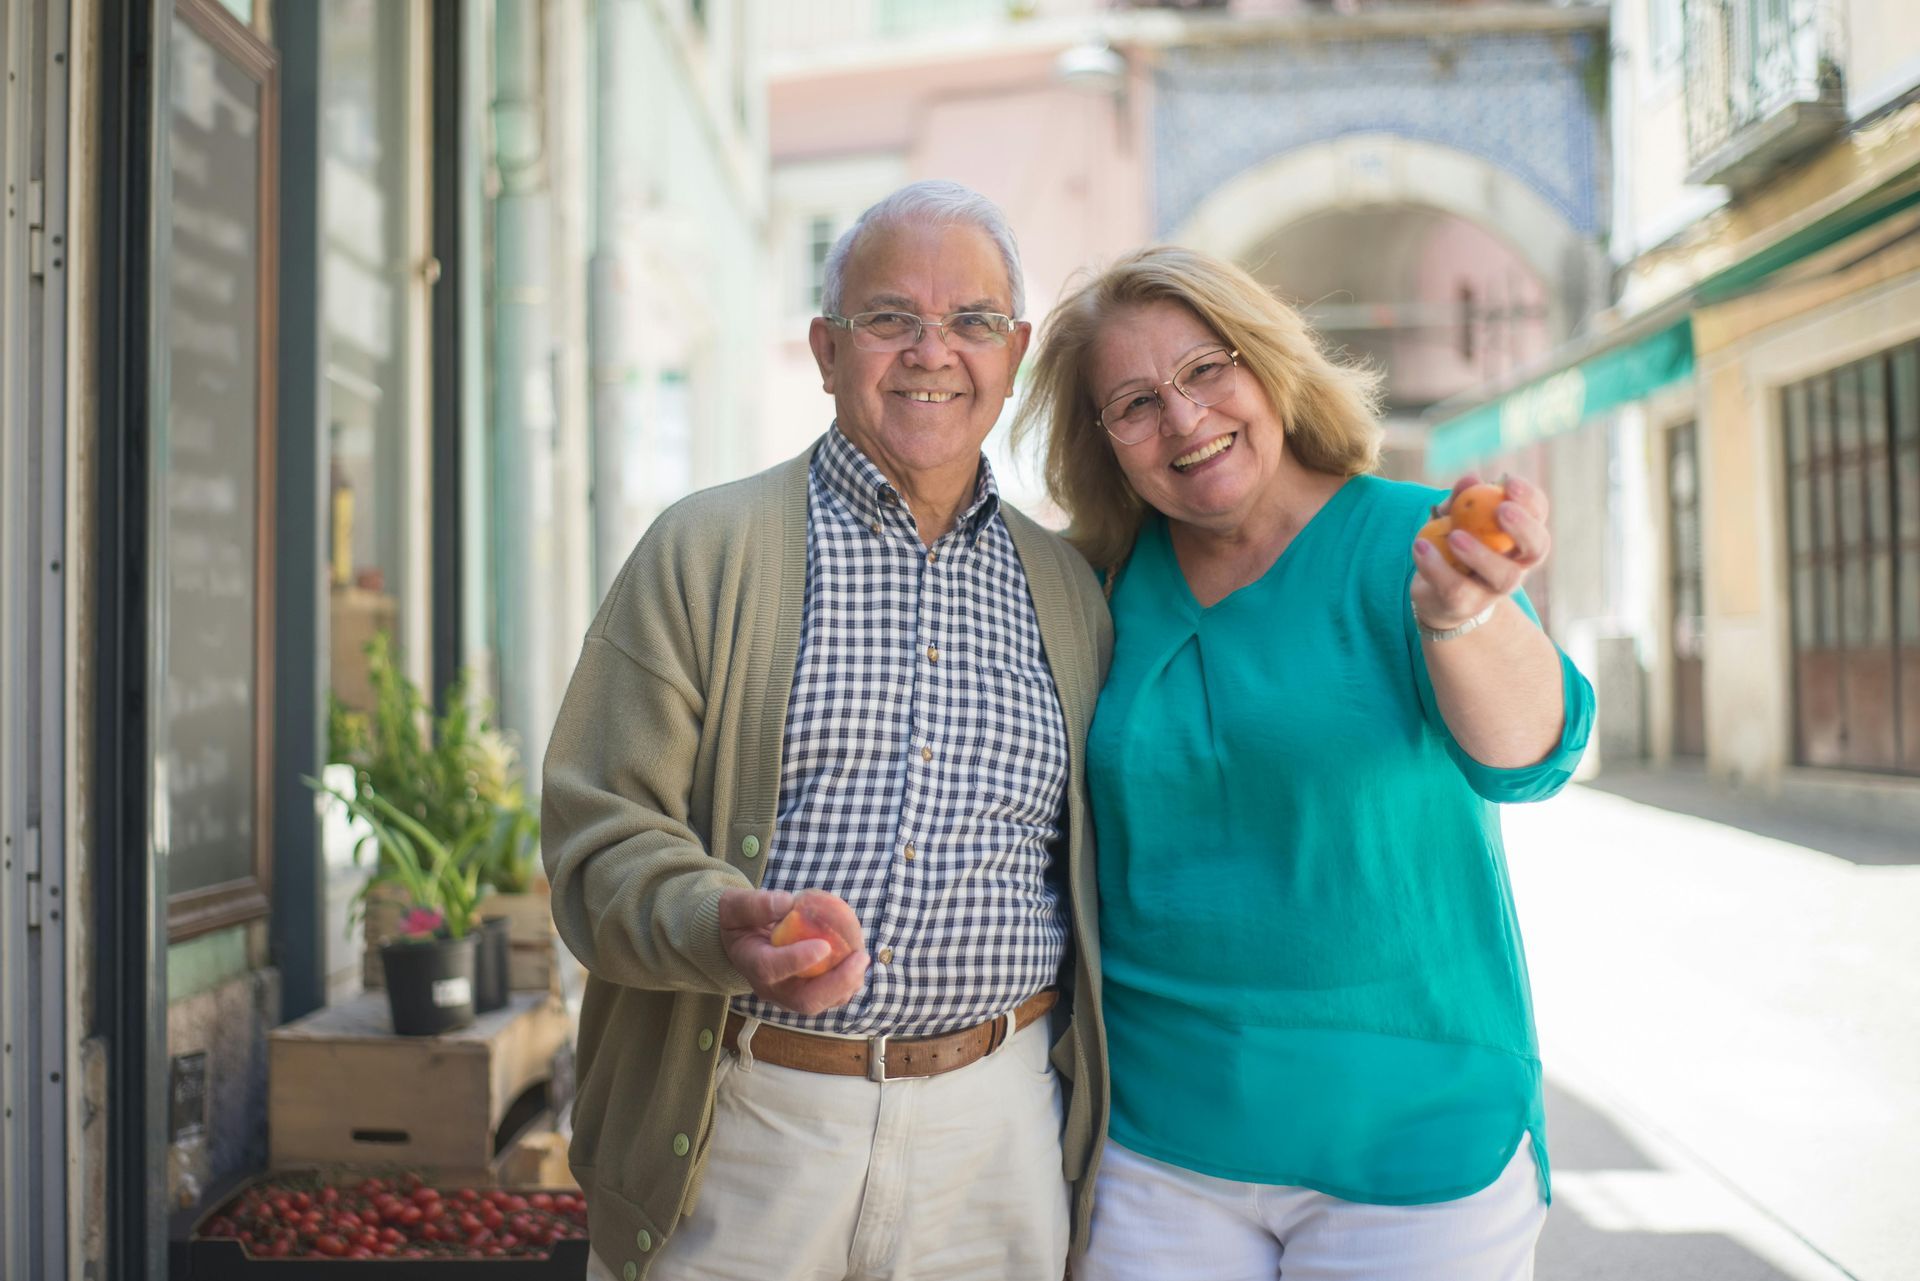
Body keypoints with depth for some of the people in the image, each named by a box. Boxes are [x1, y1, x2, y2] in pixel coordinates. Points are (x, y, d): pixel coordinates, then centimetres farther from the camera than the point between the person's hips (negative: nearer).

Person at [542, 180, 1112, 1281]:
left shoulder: (1069, 589, 10)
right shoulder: (703, 551, 0)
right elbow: (602, 832, -6)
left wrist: (1095, 1123, 10)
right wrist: (722, 928, -26)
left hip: (992, 1137, 3)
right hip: (738, 1132, -2)